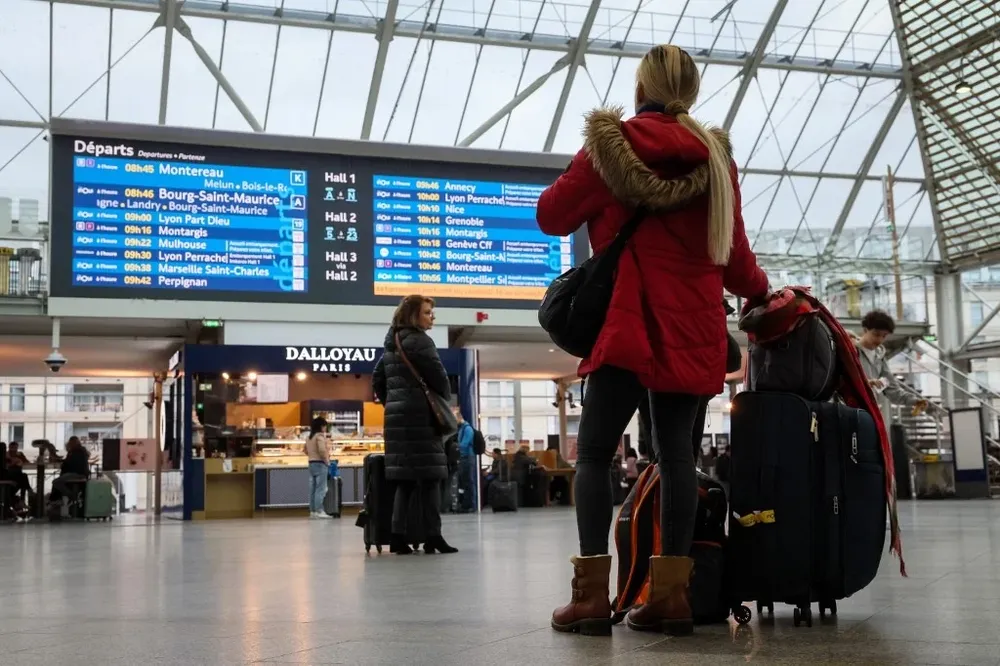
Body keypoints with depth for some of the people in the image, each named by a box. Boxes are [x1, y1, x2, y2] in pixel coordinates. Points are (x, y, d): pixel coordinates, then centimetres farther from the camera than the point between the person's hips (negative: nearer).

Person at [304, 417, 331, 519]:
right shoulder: (320, 436, -12)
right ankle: (319, 511, -10)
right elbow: (322, 450, -23)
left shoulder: (309, 437, 15)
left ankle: (312, 511, 11)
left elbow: (306, 451, 20)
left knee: (313, 489, 9)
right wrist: (327, 461, -13)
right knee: (321, 489, -8)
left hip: (311, 463, 9)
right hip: (320, 464, -9)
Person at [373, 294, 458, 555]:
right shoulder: (419, 340, -8)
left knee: (406, 477, 7)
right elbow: (438, 376, -12)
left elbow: (377, 380, 23)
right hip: (420, 416, -8)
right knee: (429, 475, -6)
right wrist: (445, 402, 4)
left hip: (397, 416, 9)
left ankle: (398, 536, 2)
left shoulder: (392, 345, 19)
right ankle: (432, 536, -7)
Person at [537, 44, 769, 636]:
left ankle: (593, 595, -5)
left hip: (631, 323, -4)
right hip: (693, 327, 4)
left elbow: (552, 217, 5)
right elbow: (733, 252, 15)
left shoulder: (611, 142, 1)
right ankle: (672, 594, 3)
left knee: (595, 453, 1)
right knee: (676, 452, 5)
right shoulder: (715, 156, 11)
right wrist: (759, 290, 35)